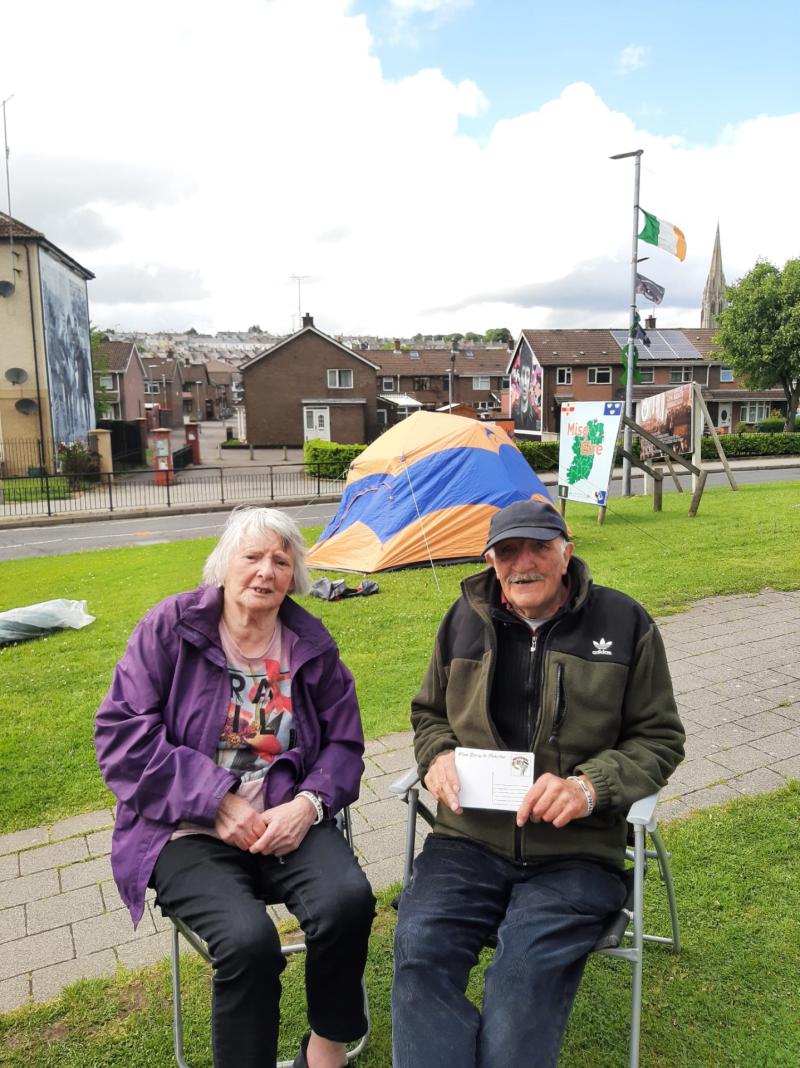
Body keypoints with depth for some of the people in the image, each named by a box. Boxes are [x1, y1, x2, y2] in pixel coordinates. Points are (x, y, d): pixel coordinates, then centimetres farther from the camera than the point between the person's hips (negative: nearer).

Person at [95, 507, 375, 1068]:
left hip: (287, 820, 3)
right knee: (248, 938, -28)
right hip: (191, 832, -2)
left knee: (349, 899, -24)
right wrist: (216, 801, -15)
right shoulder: (170, 627, -3)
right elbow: (122, 732, -9)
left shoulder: (312, 643, 6)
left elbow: (344, 741, 8)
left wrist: (308, 803, -13)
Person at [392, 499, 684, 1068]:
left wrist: (590, 787, -12)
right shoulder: (466, 619, 9)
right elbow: (428, 712, 23)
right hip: (469, 839, 3)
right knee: (419, 952, -23)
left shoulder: (624, 622, 2)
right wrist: (439, 755, 0)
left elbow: (660, 740, 6)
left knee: (529, 978, -25)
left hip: (577, 851, -2)